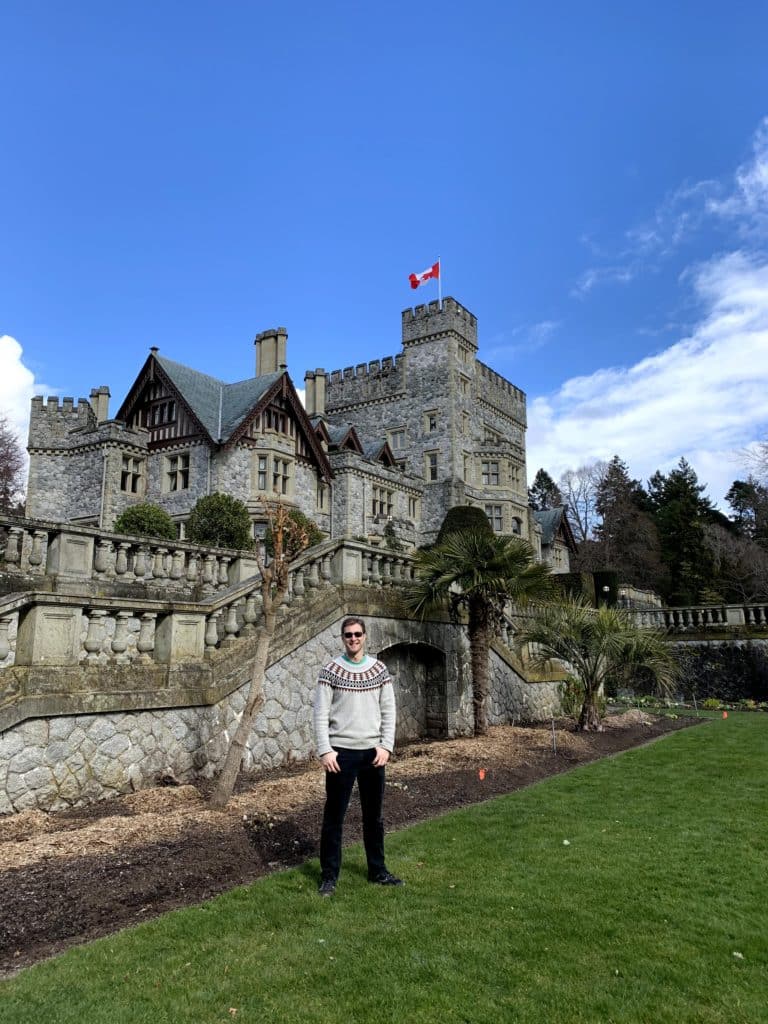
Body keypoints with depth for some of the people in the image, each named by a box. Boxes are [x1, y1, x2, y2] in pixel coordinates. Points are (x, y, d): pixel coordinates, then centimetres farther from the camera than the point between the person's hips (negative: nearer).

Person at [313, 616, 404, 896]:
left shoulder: (379, 669, 4)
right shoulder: (331, 670, -5)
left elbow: (388, 710, 5)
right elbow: (321, 714, -6)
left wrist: (386, 746, -4)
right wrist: (325, 751, -14)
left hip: (373, 752, 3)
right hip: (341, 753, -3)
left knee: (374, 815, 14)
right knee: (334, 816, 5)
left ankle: (378, 871, 27)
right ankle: (329, 876, 18)